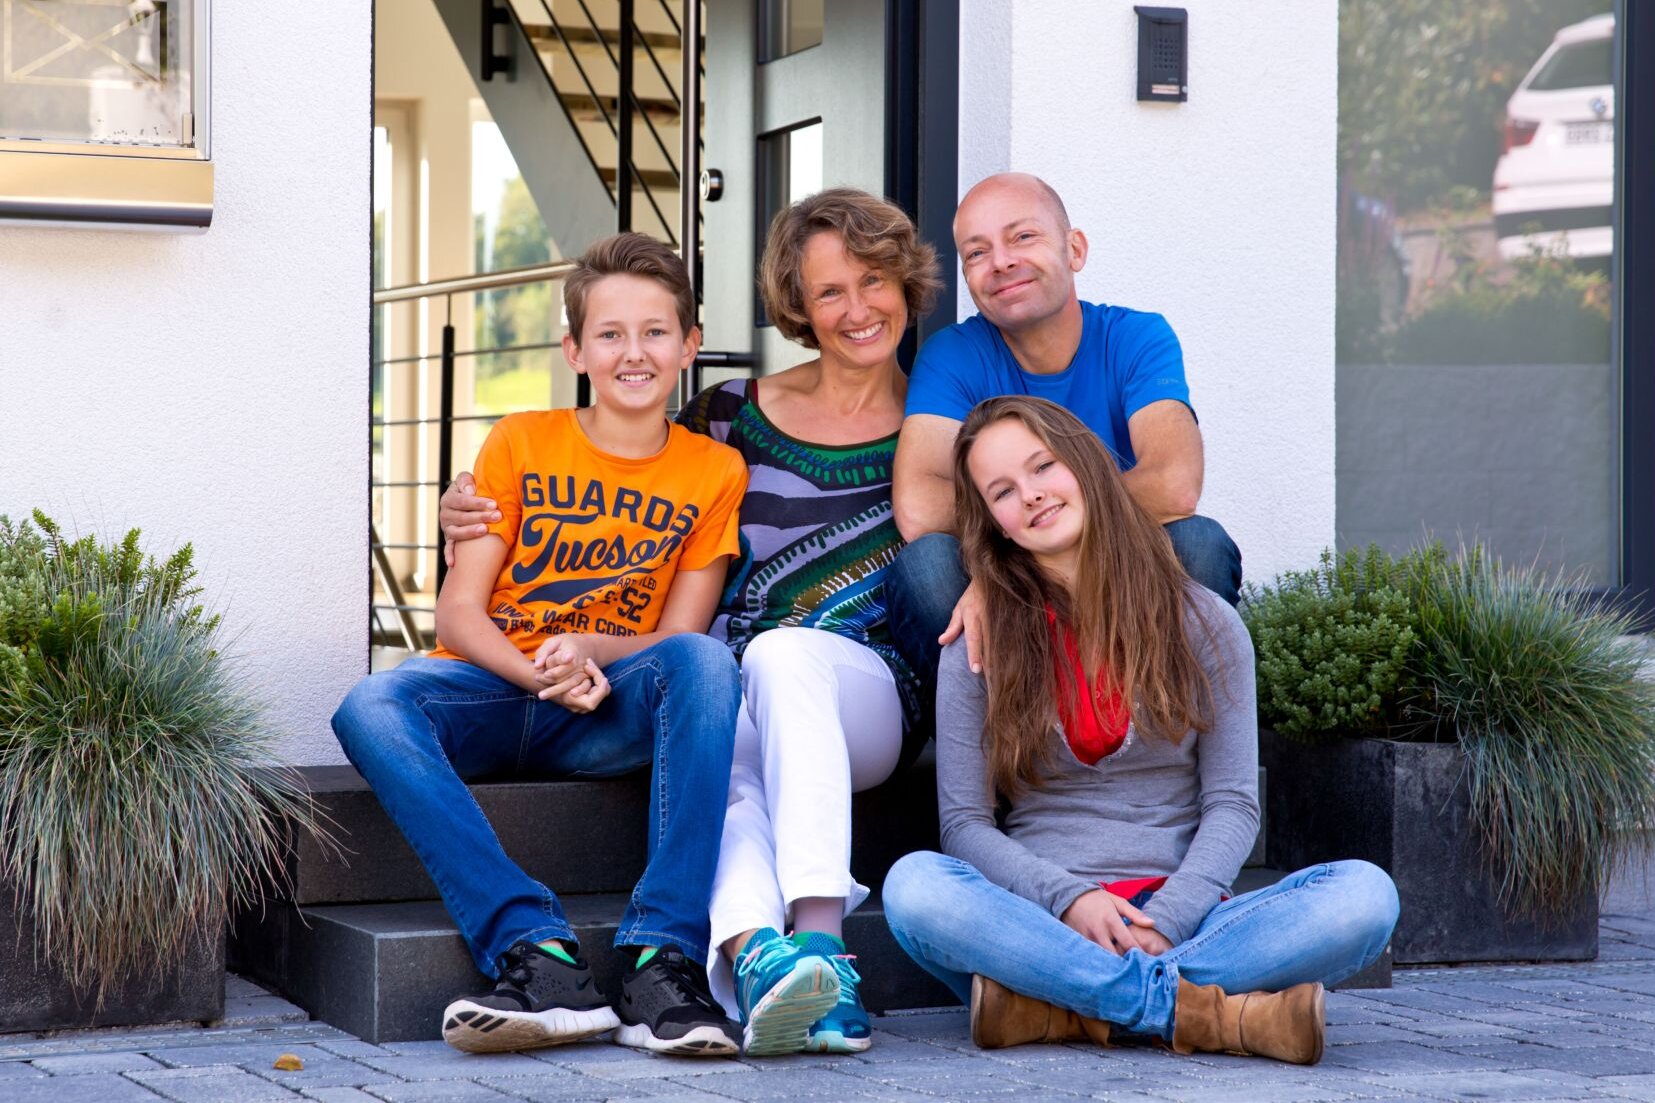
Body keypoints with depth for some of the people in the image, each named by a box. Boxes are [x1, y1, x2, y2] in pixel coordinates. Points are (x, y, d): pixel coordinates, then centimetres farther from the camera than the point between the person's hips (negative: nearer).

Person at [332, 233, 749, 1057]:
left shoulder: (713, 472, 8)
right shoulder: (521, 444, 7)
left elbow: (678, 638, 3)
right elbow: (458, 610, 1)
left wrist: (587, 651, -18)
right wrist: (537, 672, -19)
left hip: (612, 712, 0)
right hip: (491, 691, 1)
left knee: (705, 662, -33)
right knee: (370, 710, -32)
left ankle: (663, 955, -39)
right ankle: (537, 953, -44)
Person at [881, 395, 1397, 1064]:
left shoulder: (1203, 625, 10)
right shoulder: (980, 647, 9)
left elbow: (1232, 806, 4)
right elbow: (964, 822, 3)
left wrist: (1163, 924, -14)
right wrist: (1070, 900, -16)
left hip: (1177, 918, 1)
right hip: (1039, 918, -1)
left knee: (1366, 895, -26)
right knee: (914, 886, -34)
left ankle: (1061, 1006, -33)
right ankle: (1201, 1011, -35)